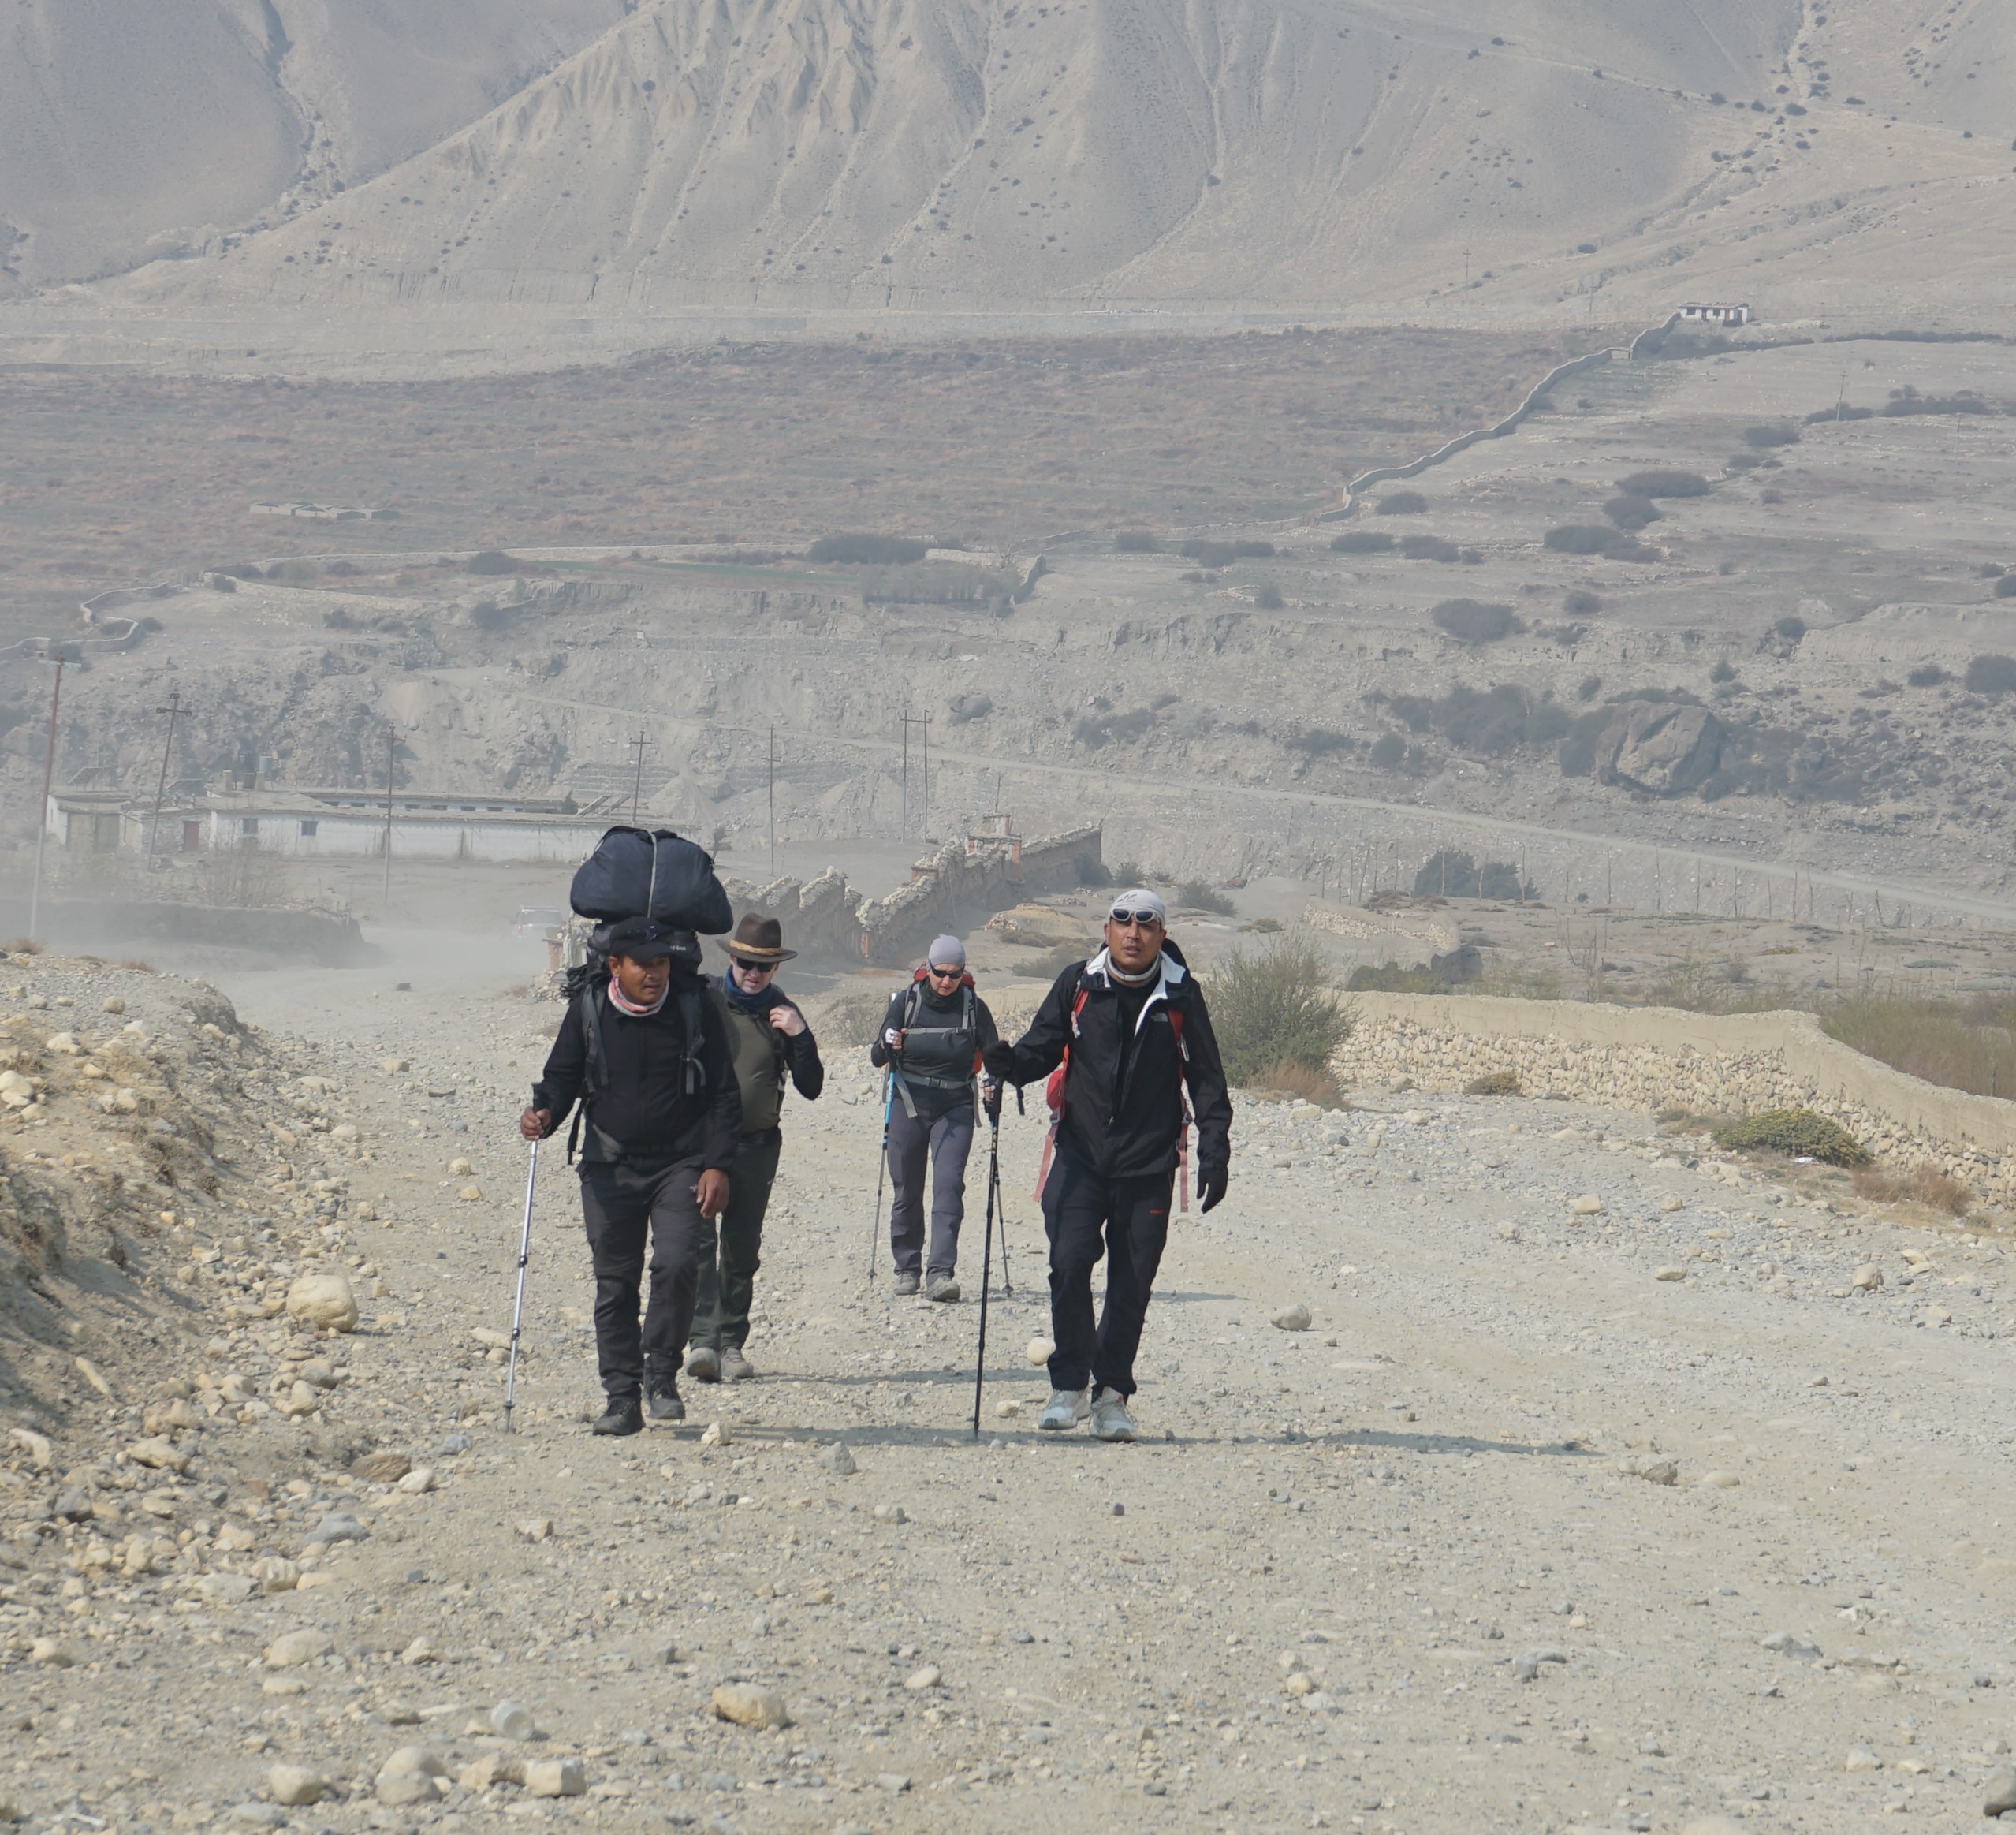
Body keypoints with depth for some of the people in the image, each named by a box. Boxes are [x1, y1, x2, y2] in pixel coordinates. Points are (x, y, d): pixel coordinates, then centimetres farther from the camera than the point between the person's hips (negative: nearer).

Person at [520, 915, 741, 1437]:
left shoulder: (694, 1007, -3)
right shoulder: (588, 1010, -2)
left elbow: (723, 1094, 1)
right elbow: (563, 1076, 8)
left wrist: (717, 1165, -6)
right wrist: (544, 1114, -14)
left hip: (681, 1164, -1)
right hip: (610, 1167, 1)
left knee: (677, 1264, -18)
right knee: (614, 1284, 3)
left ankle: (661, 1375, -1)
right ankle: (622, 1398, 11)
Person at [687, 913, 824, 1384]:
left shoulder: (783, 1015, 7)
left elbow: (811, 1088, 5)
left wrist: (800, 1037, -8)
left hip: (756, 1146, 2)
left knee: (742, 1251, 6)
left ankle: (733, 1344, 15)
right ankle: (703, 1340, -23)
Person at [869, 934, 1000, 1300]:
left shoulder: (973, 1007, -1)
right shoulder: (906, 1002, -1)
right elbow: (876, 1057, -1)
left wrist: (993, 1089, -14)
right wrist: (888, 1047, -25)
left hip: (955, 1108, -1)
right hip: (908, 1105, 1)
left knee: (949, 1185, -14)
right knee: (907, 1188, 5)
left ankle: (940, 1272, -20)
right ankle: (907, 1267, 21)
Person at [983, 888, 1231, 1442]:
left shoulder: (1181, 997, 1)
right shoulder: (1078, 986, 2)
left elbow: (1207, 1081, 6)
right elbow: (1042, 1049, 8)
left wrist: (1214, 1154, 1)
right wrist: (1010, 1063, -15)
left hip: (1148, 1166, 0)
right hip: (1080, 1155, 0)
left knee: (1131, 1283, 2)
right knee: (1069, 1261, -14)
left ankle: (1111, 1394, 16)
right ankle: (1070, 1383, 0)